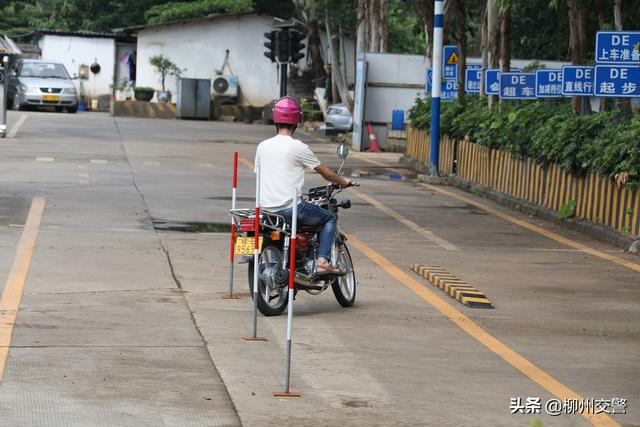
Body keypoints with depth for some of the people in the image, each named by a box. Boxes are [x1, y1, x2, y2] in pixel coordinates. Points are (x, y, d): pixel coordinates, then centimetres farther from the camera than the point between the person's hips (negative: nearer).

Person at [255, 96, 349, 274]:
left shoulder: (262, 146, 8)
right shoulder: (298, 147, -7)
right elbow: (325, 173, 2)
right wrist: (343, 182, 21)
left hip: (266, 206, 6)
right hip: (290, 206, -6)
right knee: (329, 218, 12)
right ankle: (323, 261, -2)